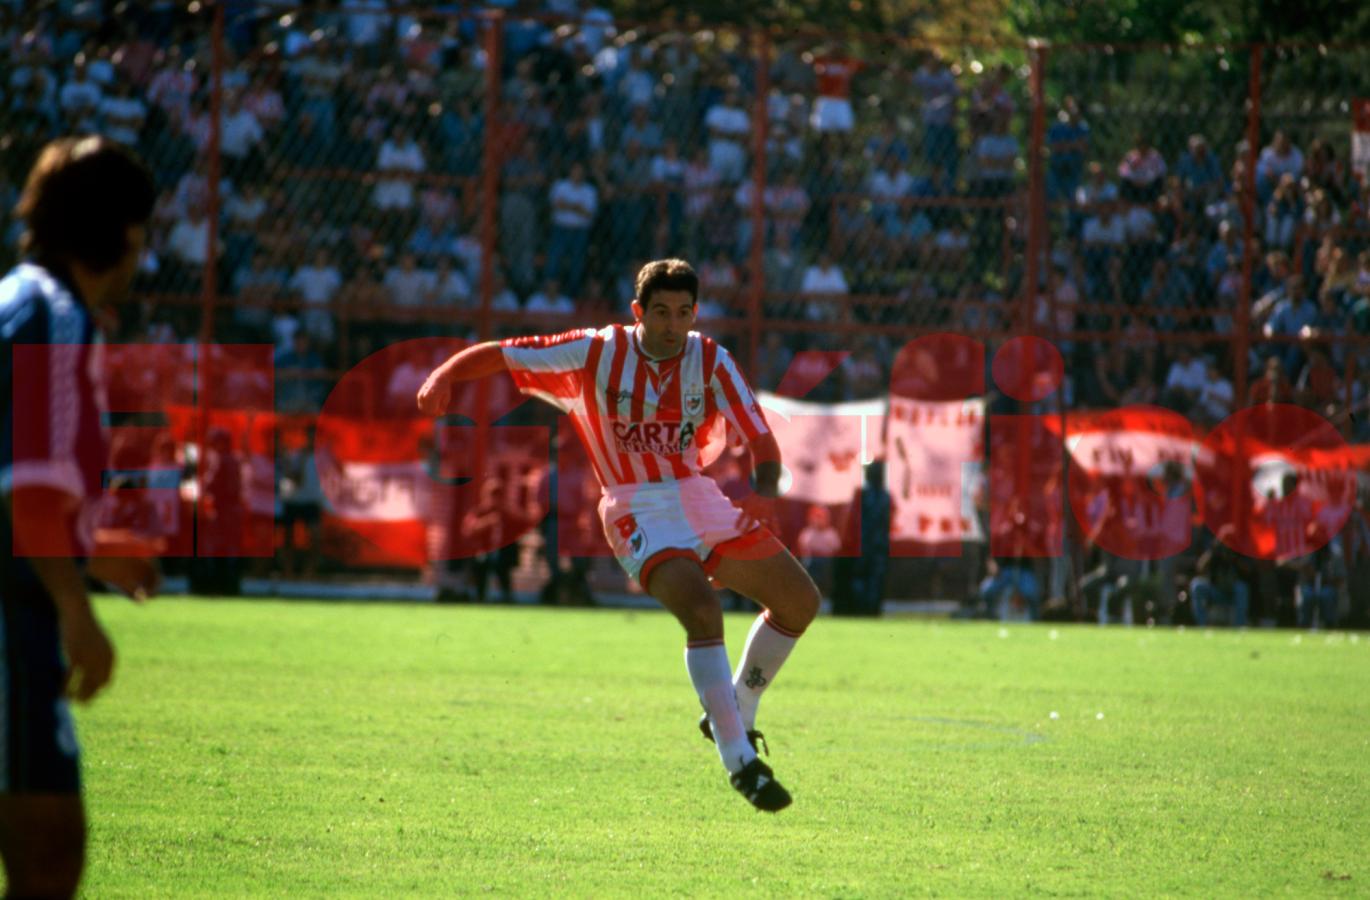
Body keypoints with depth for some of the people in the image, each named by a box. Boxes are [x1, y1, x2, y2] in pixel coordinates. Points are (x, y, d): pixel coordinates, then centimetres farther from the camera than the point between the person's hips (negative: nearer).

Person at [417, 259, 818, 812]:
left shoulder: (710, 361, -1)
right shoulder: (595, 353, -8)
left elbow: (760, 438, -7)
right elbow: (497, 355, -5)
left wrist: (764, 493, -28)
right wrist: (444, 377, -25)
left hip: (700, 499, 5)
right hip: (638, 514, -5)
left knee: (800, 600, 4)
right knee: (701, 610, -29)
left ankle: (735, 714, 22)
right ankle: (739, 761, -25)